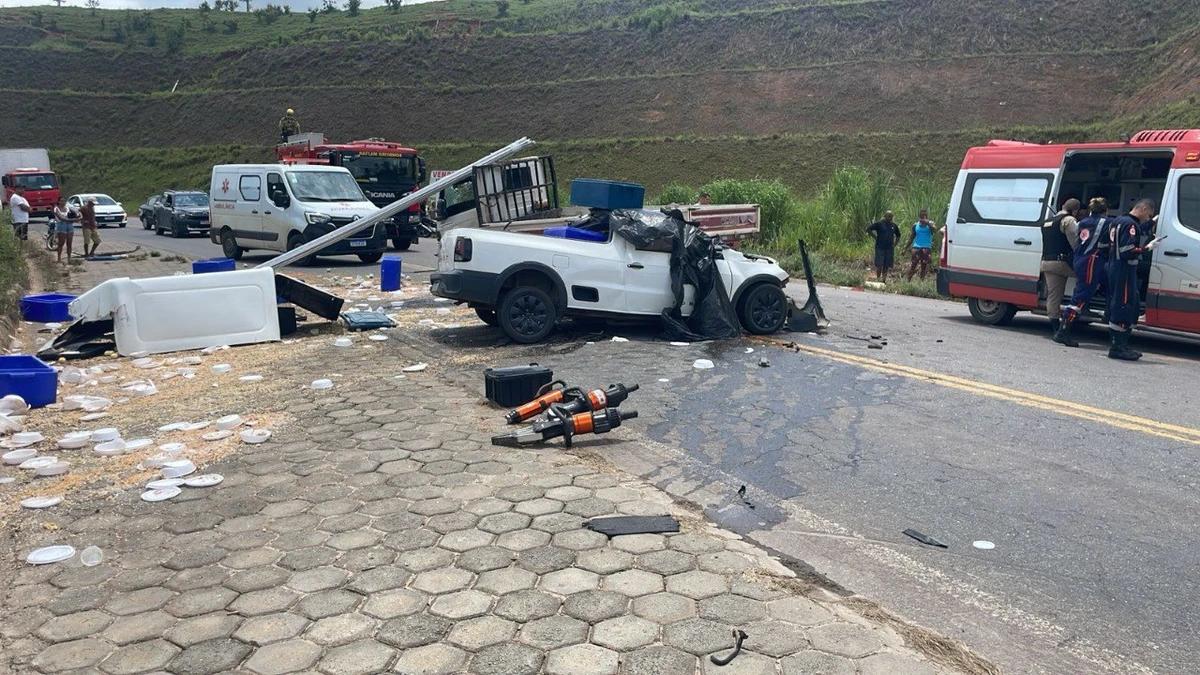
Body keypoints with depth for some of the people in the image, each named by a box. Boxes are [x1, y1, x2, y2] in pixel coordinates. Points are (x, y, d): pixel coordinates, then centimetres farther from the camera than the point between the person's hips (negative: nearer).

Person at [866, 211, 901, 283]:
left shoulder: (894, 225, 10)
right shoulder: (879, 223, -4)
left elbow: (898, 236, 25)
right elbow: (868, 229, -5)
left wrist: (895, 243, 11)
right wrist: (875, 237, -7)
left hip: (890, 248, 4)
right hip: (880, 247, -4)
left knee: (887, 266, 5)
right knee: (879, 265, -5)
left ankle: (884, 279, 15)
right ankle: (878, 278, 4)